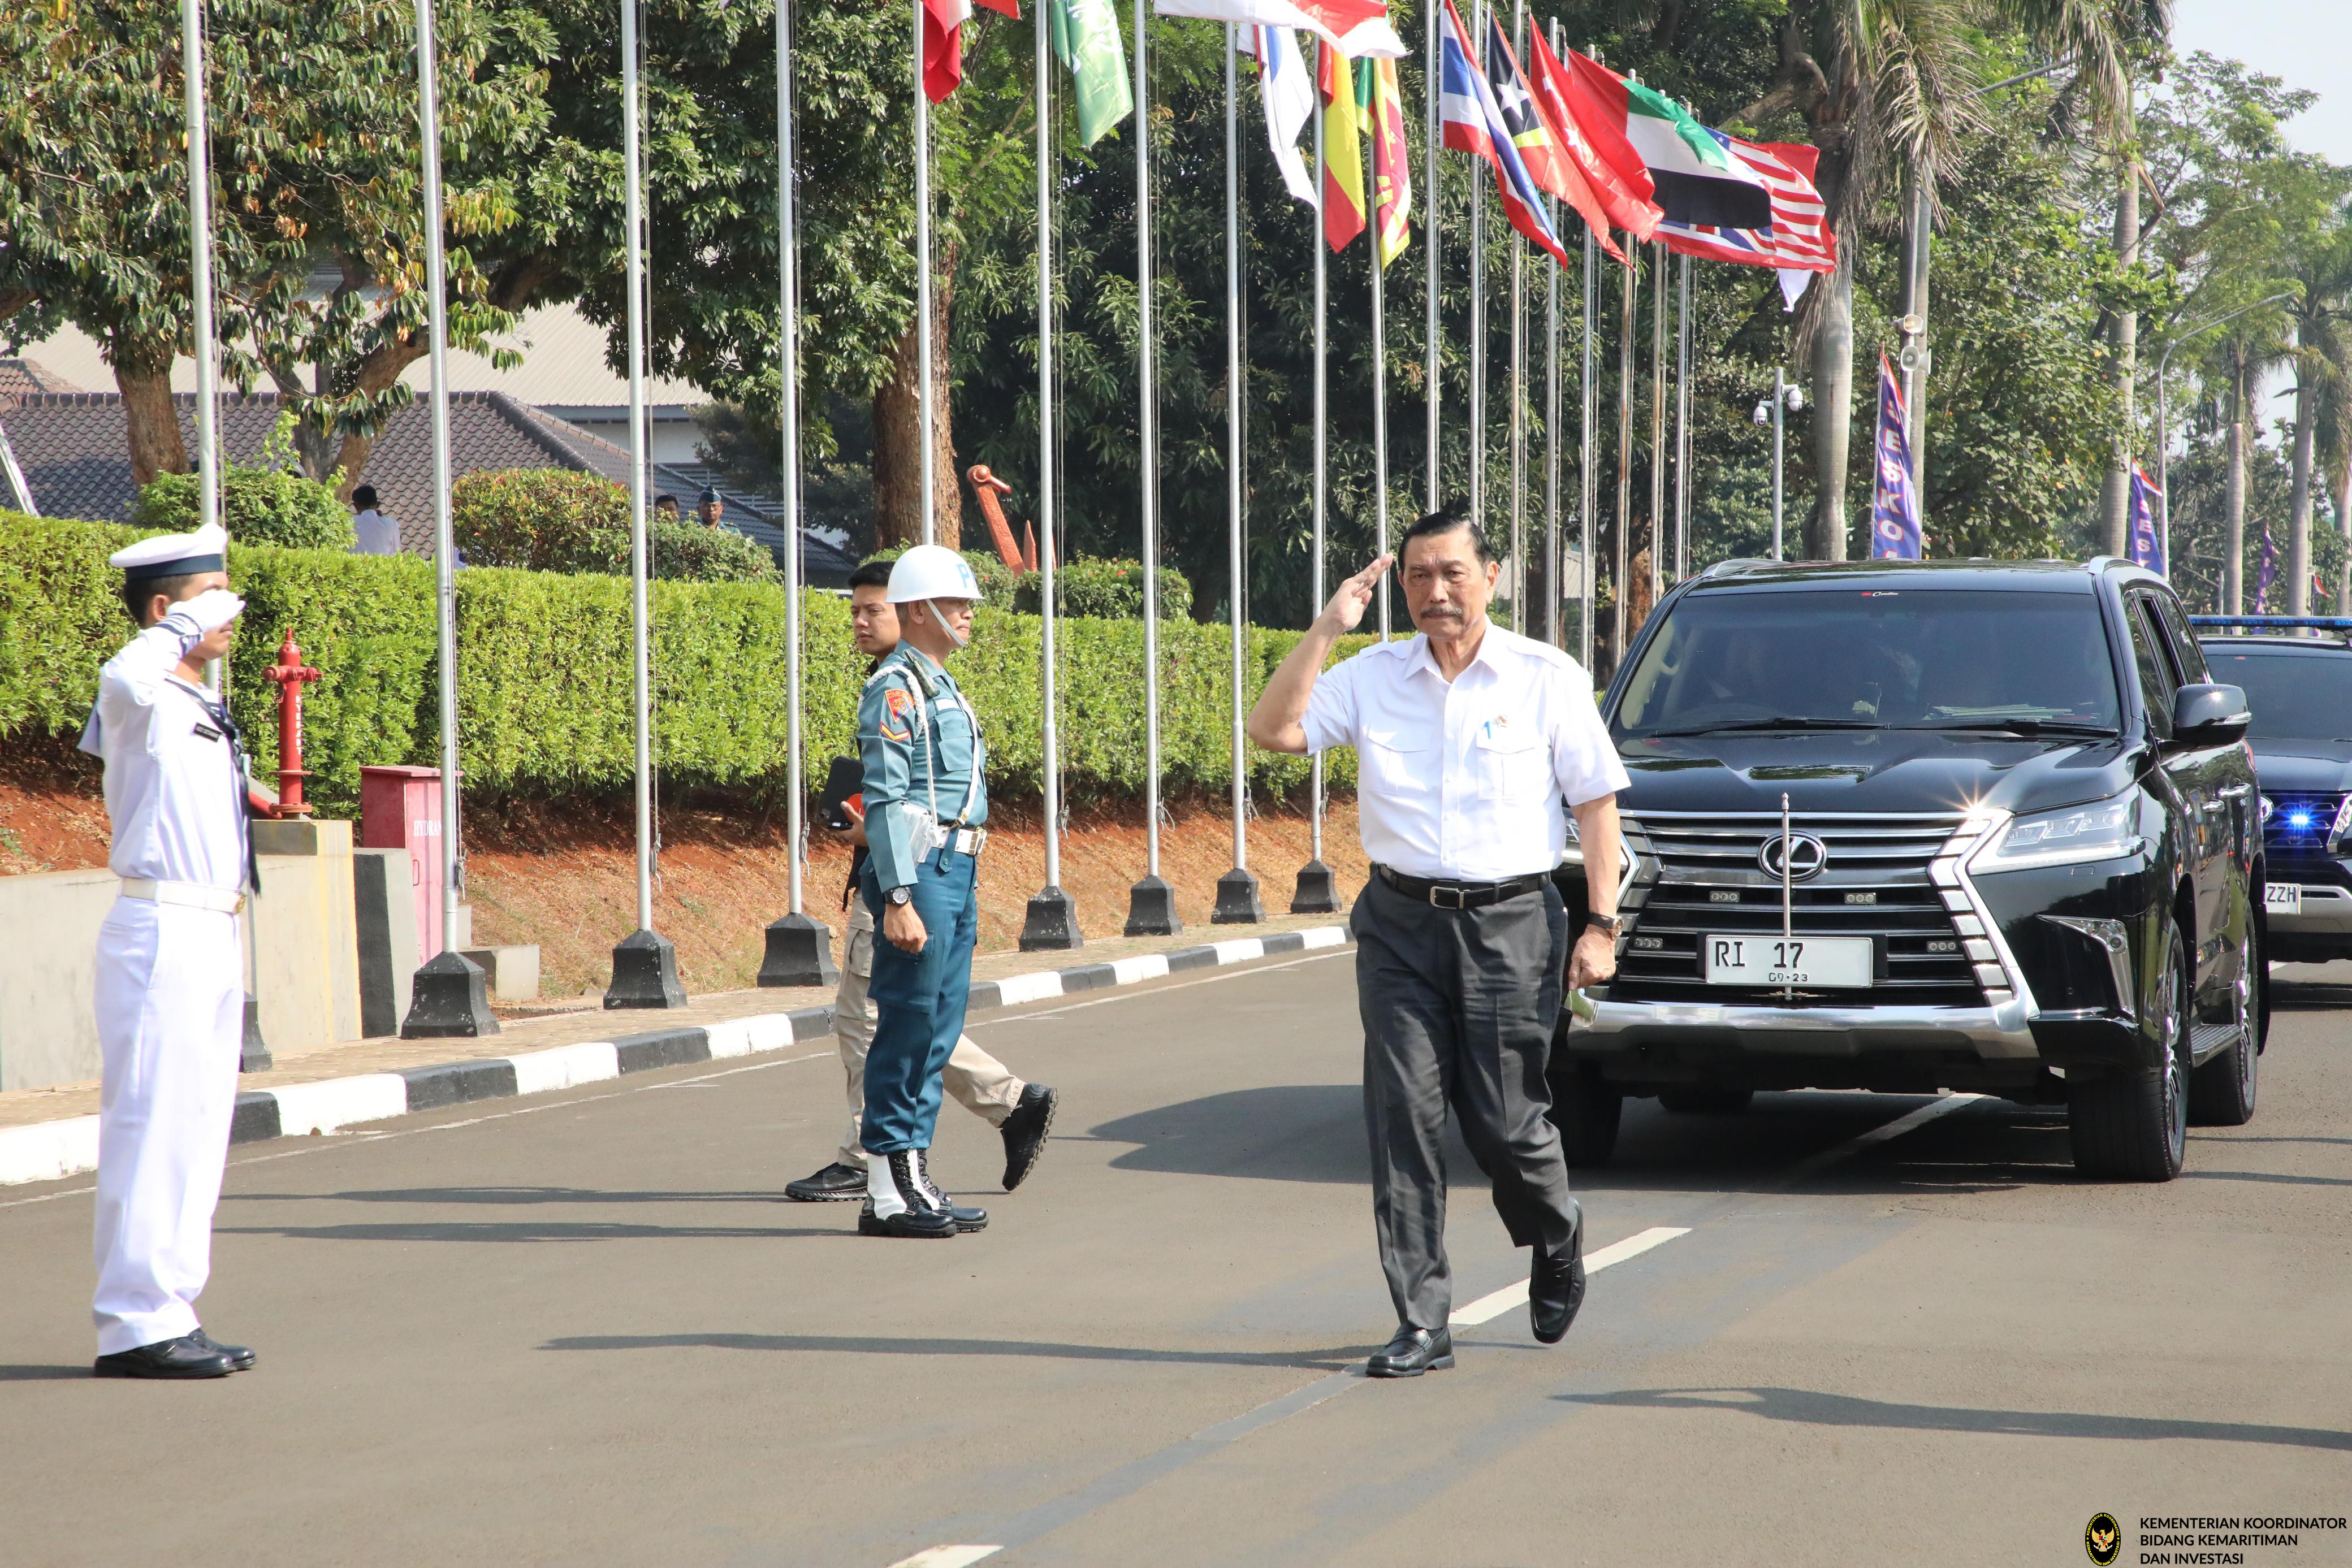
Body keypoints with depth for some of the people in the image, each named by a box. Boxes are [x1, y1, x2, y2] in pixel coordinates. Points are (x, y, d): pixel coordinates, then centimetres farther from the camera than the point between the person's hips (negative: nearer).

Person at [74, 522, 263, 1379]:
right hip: (161, 931, -10)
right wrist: (196, 619, -23)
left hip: (212, 936, 10)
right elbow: (128, 674, -36)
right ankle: (134, 1324, -9)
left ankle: (171, 1314, 17)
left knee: (196, 1126, 11)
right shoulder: (138, 700, -10)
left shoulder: (200, 712, 19)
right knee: (153, 1123, -10)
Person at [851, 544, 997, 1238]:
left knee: (938, 1030, 10)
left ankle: (914, 1178, 14)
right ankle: (887, 1195, -5)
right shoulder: (896, 688, -11)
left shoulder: (942, 687, 19)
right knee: (907, 1027, -7)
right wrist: (899, 900, -23)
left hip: (956, 874, 10)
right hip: (920, 871, -10)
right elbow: (886, 800, -17)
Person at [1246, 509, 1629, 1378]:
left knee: (1503, 1120, -1)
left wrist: (1601, 925, -3)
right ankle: (1422, 1323, 0)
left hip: (1510, 922, -2)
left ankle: (1556, 1240, 32)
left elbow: (1596, 802, 3)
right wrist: (1326, 628, -9)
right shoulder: (1374, 675, 5)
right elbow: (1272, 729, -4)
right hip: (1401, 922, 2)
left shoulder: (1548, 678, 1)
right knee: (1403, 1118, -4)